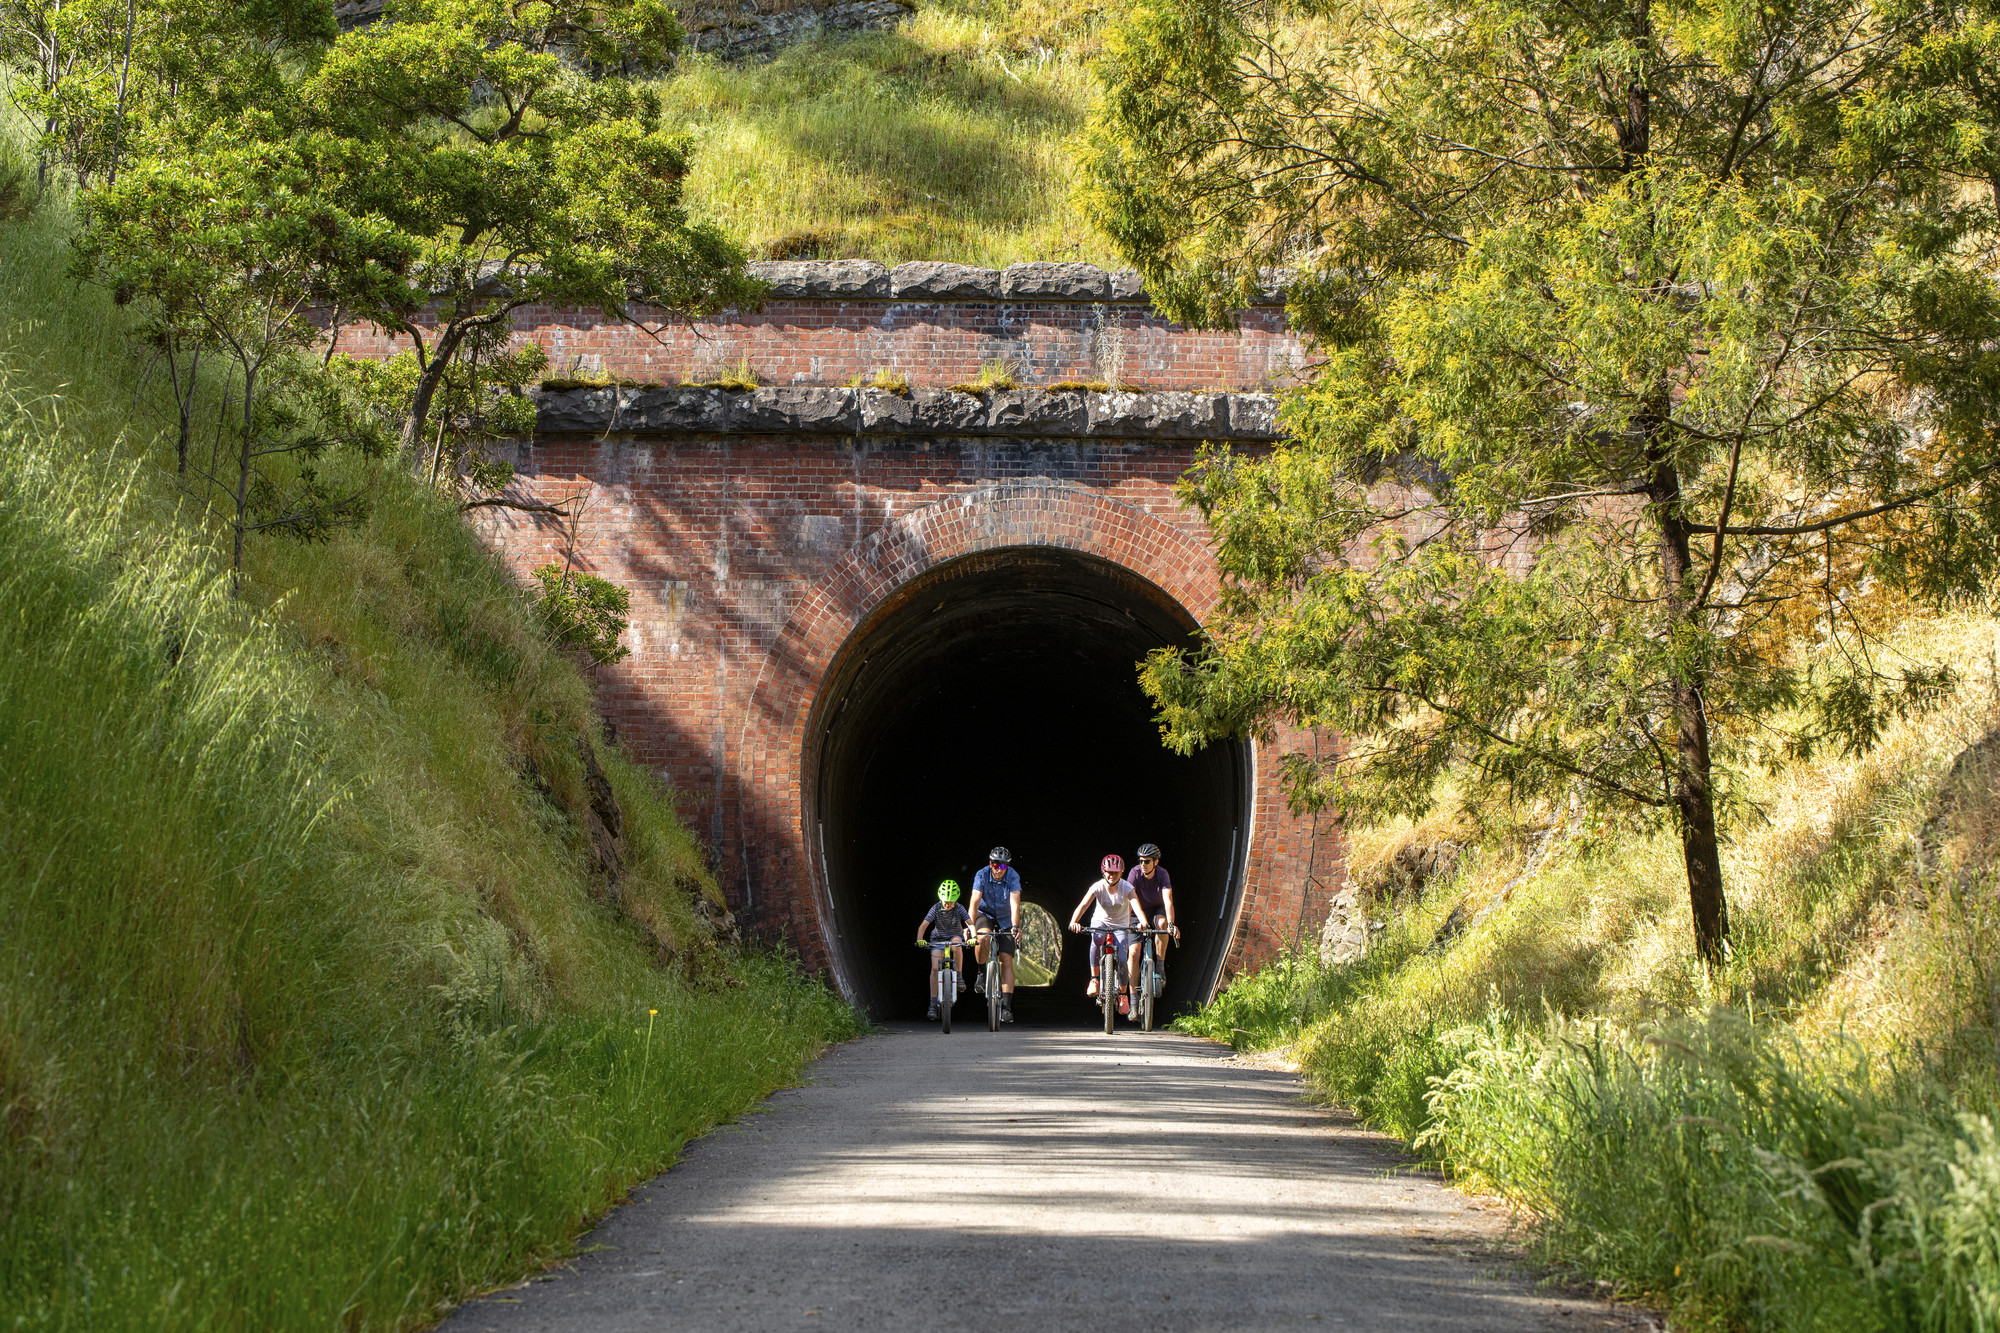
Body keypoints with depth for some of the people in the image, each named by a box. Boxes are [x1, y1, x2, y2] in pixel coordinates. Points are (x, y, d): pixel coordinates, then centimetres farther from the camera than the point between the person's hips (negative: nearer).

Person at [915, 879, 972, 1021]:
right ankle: (933, 1004, -11)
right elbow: (923, 926, -22)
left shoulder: (959, 909, -16)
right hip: (938, 938, 0)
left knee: (956, 946, -38)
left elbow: (970, 923, -23)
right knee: (935, 968, -15)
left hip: (955, 936, 0)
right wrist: (919, 940, -40)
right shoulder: (936, 909, -17)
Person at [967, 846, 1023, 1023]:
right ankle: (982, 973, -8)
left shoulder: (1013, 876, -22)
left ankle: (1006, 1006, -10)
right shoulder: (982, 875, -21)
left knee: (1006, 960, -10)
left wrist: (1014, 926, -45)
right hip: (985, 915, 0)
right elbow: (975, 902, -30)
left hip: (1005, 919, 0)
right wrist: (971, 925, -42)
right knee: (983, 938, -35)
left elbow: (1015, 903, -32)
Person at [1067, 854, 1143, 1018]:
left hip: (1120, 926, 0)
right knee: (1097, 941, -35)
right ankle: (1094, 979, -20)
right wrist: (1073, 922, -48)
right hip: (1100, 921, 0)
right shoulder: (1098, 886, -19)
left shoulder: (1126, 888, -19)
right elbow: (1083, 905, -30)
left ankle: (1123, 995, 10)